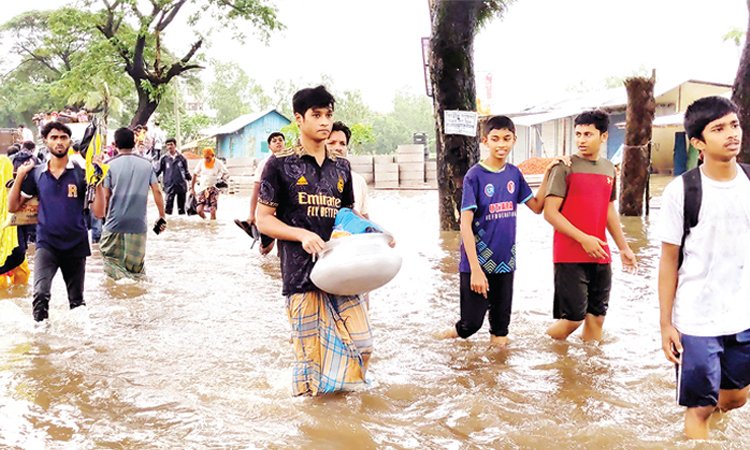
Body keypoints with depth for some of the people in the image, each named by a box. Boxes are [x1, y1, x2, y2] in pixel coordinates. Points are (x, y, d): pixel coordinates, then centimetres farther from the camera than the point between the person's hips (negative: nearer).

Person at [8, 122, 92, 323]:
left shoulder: (81, 173, -2)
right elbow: (13, 207, 9)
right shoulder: (36, 174, 5)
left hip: (75, 244, 0)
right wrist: (20, 176, 2)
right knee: (40, 294, -22)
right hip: (46, 243, 0)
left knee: (77, 301, 11)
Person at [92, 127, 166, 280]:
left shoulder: (110, 164, -1)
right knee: (136, 268, 11)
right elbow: (157, 192, 0)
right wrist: (162, 217, 8)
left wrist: (102, 215, 13)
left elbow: (105, 196, -4)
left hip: (114, 223, -2)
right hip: (138, 223, 2)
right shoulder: (146, 164, 4)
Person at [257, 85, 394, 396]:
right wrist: (302, 234, -17)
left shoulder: (341, 167, 15)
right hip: (302, 273, -4)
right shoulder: (280, 164, 0)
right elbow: (263, 220, -1)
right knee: (309, 350, 1)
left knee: (360, 340, 0)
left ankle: (344, 394, 25)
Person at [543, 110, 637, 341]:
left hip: (600, 256, 6)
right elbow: (550, 213, -11)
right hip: (570, 256, -6)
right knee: (574, 317, -7)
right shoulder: (565, 168, -7)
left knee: (597, 316, 9)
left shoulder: (609, 169, 12)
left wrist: (624, 247, 22)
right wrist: (583, 239, -17)